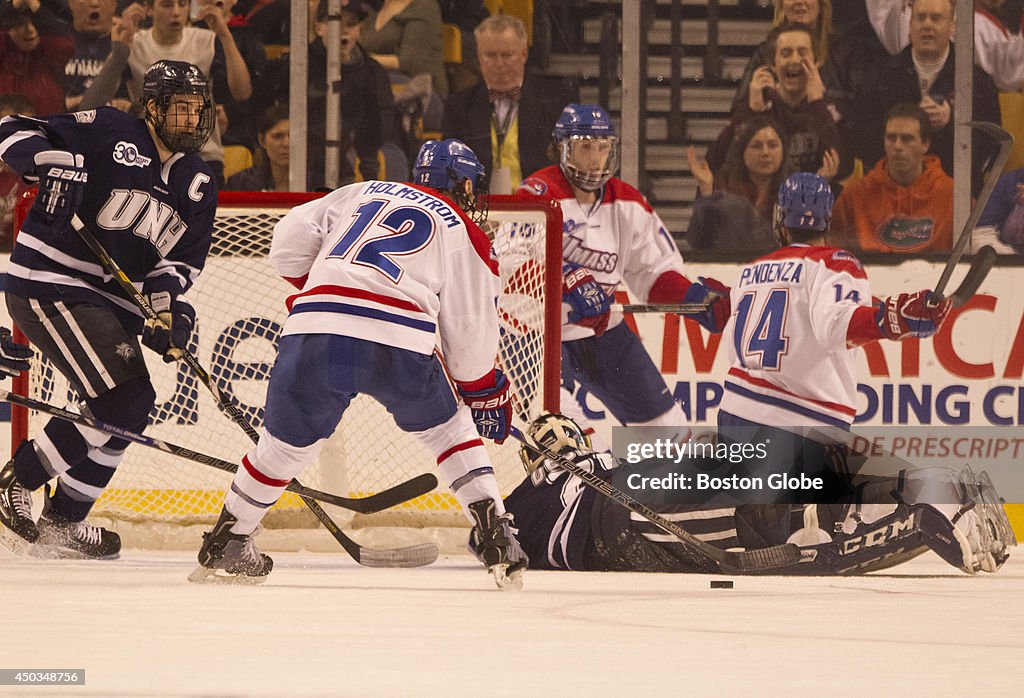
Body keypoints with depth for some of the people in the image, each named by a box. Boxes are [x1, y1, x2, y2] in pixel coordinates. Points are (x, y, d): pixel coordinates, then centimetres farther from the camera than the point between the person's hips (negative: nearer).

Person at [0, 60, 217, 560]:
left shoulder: (198, 184, 11)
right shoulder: (108, 133, -9)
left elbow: (182, 256, 7)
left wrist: (168, 305, -13)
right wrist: (52, 163, -28)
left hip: (113, 301, 9)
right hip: (49, 285, -9)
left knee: (131, 409, 11)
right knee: (118, 400, -18)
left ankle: (63, 521, 24)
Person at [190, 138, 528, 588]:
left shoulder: (361, 194, 28)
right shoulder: (465, 235, 20)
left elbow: (289, 240, 21)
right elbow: (470, 330, 17)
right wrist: (485, 395, 30)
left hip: (315, 333, 2)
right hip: (399, 345, -2)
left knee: (285, 442, 19)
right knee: (447, 428, 23)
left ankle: (224, 545, 26)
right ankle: (496, 538, 15)